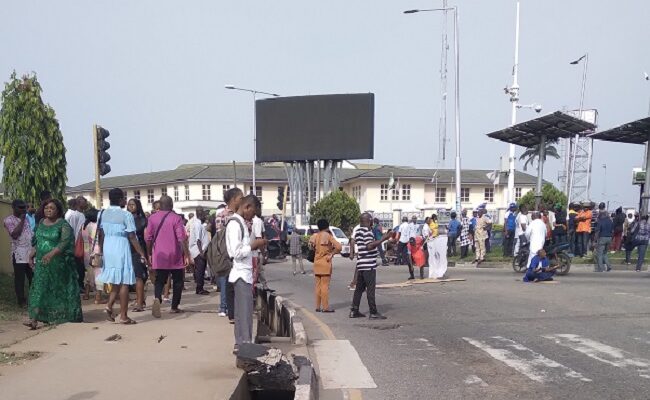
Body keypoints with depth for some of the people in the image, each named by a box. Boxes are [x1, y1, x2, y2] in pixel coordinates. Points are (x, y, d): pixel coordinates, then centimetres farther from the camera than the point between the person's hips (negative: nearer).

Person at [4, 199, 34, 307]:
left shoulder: (26, 218, 13)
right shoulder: (9, 220, -7)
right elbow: (14, 234, -20)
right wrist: (21, 220, -15)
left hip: (31, 253, 6)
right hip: (19, 255, -6)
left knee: (33, 277, 11)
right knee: (20, 279, 4)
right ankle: (21, 300, 15)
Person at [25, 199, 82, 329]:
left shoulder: (63, 225, -9)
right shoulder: (41, 223, 11)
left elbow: (64, 243, -20)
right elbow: (37, 241, 18)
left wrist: (51, 253, -32)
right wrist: (32, 254, 8)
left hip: (58, 263, -5)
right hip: (42, 263, 5)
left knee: (61, 289, 5)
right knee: (39, 289, -2)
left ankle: (69, 316, 19)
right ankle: (34, 319, -4)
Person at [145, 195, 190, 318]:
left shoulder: (152, 218, 3)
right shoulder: (176, 218, -9)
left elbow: (148, 238, 4)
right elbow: (182, 238, -14)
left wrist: (150, 254, 15)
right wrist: (186, 255, -9)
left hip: (159, 257, 3)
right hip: (175, 257, -3)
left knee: (159, 280, 8)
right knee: (177, 281, 13)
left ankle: (157, 298, -21)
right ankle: (174, 307, 18)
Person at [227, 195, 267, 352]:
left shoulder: (240, 223, 15)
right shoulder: (235, 224, -16)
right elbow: (236, 252, -21)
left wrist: (254, 245, 6)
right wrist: (253, 245, -12)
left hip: (244, 274, 10)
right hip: (241, 274, -10)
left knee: (241, 311, 13)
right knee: (245, 311, -5)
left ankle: (240, 344, 20)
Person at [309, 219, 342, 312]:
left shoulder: (315, 236, 5)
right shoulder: (328, 236, -10)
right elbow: (339, 247, -18)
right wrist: (332, 254, -7)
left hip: (317, 263, 6)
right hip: (325, 263, -5)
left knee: (318, 285, 10)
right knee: (325, 286, -3)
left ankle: (318, 306, 14)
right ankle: (325, 307, 0)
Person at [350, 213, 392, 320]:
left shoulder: (358, 231, 15)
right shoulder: (367, 231, -14)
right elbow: (370, 246, -25)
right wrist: (383, 239, -26)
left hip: (361, 265, 9)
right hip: (369, 265, -9)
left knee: (359, 288, 13)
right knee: (370, 289, -5)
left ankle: (354, 311, 16)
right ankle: (373, 313, -2)